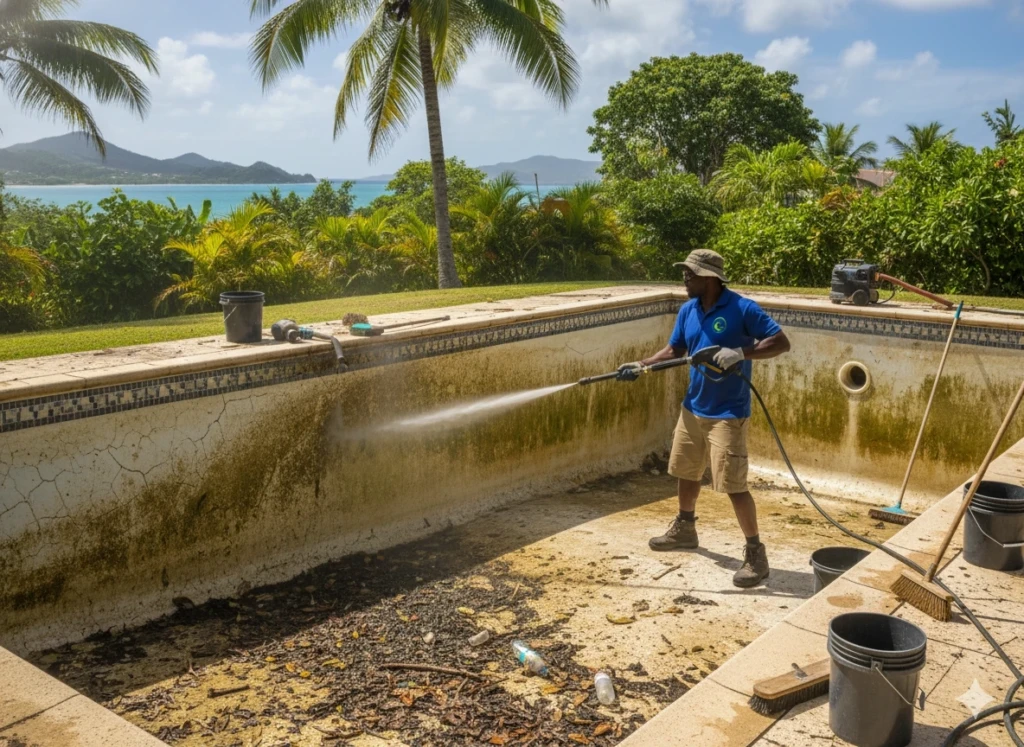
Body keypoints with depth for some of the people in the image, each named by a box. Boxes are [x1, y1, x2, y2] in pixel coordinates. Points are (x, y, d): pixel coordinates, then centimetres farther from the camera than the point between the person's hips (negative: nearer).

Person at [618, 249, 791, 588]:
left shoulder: (742, 309, -17)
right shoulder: (688, 311, 4)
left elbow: (781, 342, -17)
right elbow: (674, 350, 13)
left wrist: (741, 352, -29)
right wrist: (641, 365, 1)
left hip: (728, 413, -8)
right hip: (693, 407, 8)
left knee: (733, 484, -8)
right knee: (685, 471, 21)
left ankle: (756, 553, 4)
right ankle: (684, 529, 43)